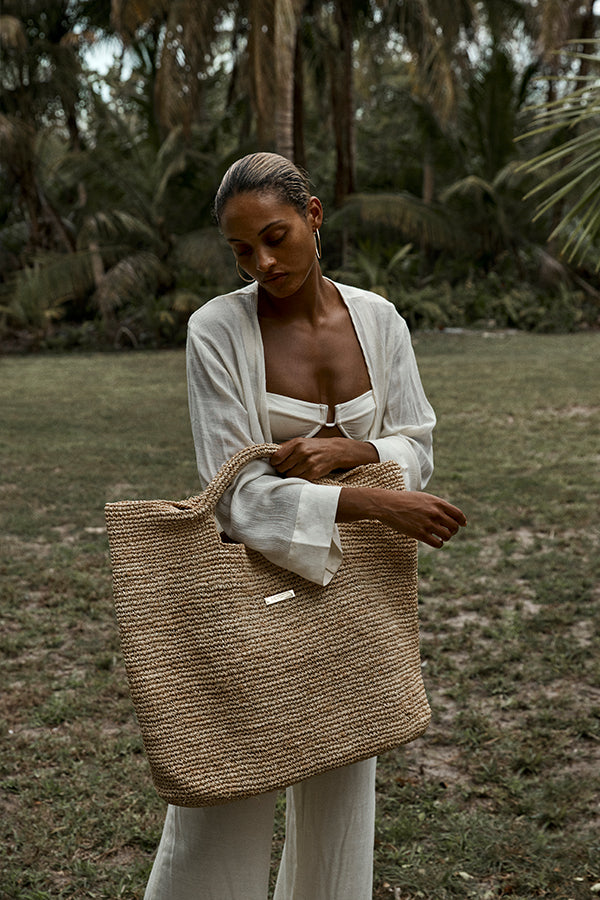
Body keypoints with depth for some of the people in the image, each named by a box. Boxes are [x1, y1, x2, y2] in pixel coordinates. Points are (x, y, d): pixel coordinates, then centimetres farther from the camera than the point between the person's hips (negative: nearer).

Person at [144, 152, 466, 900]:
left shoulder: (378, 320, -3)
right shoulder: (217, 329, -15)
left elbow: (416, 449, 2)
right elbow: (238, 492, -18)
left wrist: (346, 451, -19)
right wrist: (377, 503, -28)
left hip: (354, 584, 4)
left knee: (341, 792, 17)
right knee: (222, 805, 3)